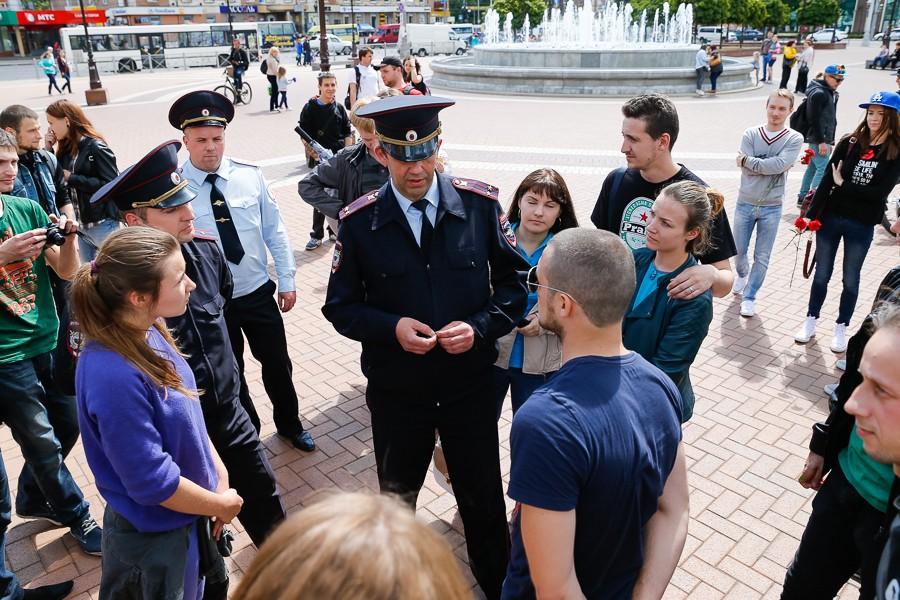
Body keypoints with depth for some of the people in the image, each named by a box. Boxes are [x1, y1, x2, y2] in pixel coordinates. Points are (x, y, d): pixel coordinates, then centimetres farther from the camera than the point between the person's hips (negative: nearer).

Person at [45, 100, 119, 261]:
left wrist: (71, 178, -15)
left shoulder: (96, 147, -11)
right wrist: (48, 150, 2)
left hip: (103, 225, -7)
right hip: (80, 225, 7)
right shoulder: (66, 149, 10)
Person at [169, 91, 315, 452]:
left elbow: (275, 230, 0)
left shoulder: (250, 175, -6)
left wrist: (287, 280, 0)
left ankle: (289, 424, 42)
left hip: (259, 293, 2)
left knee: (277, 364, 16)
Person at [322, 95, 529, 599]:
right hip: (395, 387, 1)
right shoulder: (359, 221, -10)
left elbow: (515, 280, -1)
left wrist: (481, 326, -18)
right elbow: (341, 306, -2)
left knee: (483, 495, 17)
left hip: (470, 381, 0)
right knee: (397, 495, 23)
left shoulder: (481, 204, -10)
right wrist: (391, 327, -20)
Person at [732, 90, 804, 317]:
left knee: (762, 258, 4)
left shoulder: (794, 139, -5)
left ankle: (749, 297, 18)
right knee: (739, 251, 14)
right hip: (745, 204, 1)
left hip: (772, 208, -1)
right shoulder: (750, 134, -3)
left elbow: (779, 165, -21)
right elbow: (747, 171, -13)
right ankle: (742, 275, 44)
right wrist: (770, 165, -17)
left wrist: (746, 159, -15)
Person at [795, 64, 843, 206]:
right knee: (823, 169, -12)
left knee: (813, 167, 14)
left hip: (824, 139, 10)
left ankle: (803, 198, 21)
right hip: (818, 139, -10)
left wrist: (830, 141, 19)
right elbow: (814, 119, -19)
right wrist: (821, 142, -21)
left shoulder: (830, 93, 17)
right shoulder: (818, 93, -14)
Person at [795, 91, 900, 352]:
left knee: (850, 280, 13)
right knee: (822, 274, 13)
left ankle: (840, 328, 27)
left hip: (862, 226, -1)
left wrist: (843, 184, -12)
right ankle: (810, 321, 29)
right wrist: (811, 214, -12)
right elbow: (827, 180, -7)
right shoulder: (849, 143, -4)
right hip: (830, 218, 1)